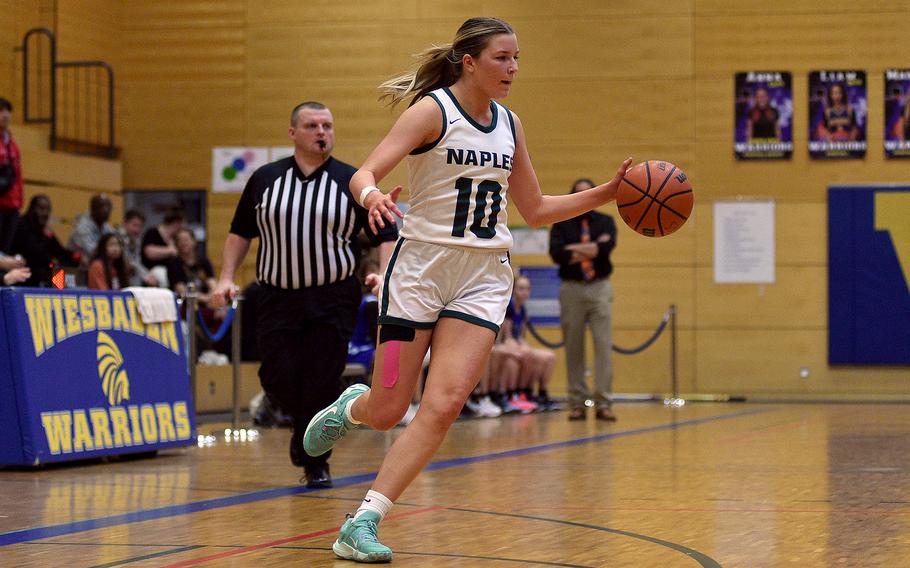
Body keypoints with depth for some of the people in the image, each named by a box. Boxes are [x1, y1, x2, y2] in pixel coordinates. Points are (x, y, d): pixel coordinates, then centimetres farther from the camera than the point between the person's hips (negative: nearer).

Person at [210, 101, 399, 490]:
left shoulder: (352, 182, 1)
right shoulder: (264, 179, 7)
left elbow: (385, 236, 3)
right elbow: (240, 232, 16)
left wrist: (385, 273, -14)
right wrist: (226, 278, 6)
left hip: (333, 299, -2)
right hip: (276, 297, 2)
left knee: (322, 385, -4)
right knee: (278, 379, -5)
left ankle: (316, 462, 11)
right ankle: (304, 426, 27)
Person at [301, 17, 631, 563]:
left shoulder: (509, 124, 11)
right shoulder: (433, 110, -7)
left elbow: (536, 210, 19)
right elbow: (363, 174, -17)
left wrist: (609, 193, 10)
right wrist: (373, 196, -41)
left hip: (484, 276, 4)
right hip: (422, 266, -4)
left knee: (444, 403, -14)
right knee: (387, 412, -1)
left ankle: (363, 524, -11)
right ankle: (350, 406, 37)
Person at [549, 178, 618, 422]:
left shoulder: (606, 222, 8)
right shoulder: (561, 224, 7)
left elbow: (607, 247, -12)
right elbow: (556, 253, -10)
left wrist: (574, 249, -9)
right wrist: (592, 248, -12)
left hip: (600, 288, 0)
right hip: (571, 289, 0)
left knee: (604, 345, -7)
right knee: (573, 347, 1)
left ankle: (603, 403, -7)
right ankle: (577, 403, 6)